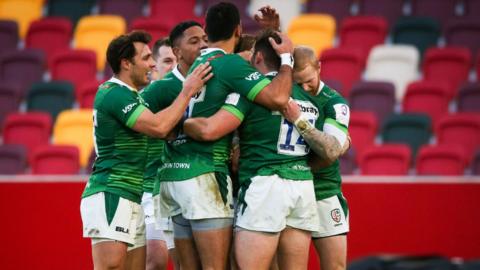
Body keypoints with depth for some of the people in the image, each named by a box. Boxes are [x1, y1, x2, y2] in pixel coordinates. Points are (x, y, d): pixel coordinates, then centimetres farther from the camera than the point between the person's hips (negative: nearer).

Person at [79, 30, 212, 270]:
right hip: (110, 196, -10)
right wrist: (188, 91, -14)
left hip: (130, 201, 10)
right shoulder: (115, 94, -12)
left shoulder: (128, 95, 20)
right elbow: (158, 127, -22)